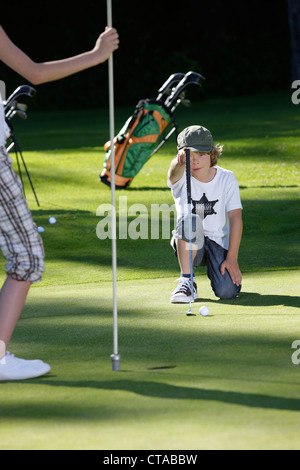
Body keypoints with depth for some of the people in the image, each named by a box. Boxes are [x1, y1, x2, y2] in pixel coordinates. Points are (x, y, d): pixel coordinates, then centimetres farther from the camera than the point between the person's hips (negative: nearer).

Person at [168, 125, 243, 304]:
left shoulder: (227, 178, -4)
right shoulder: (181, 178, -8)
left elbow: (235, 217, -9)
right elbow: (174, 173, -35)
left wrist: (232, 258, -19)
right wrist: (179, 162, -61)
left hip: (218, 242, 1)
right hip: (188, 246, -1)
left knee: (227, 291, -23)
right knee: (189, 220, -35)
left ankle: (215, 269, 15)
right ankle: (187, 281, -21)